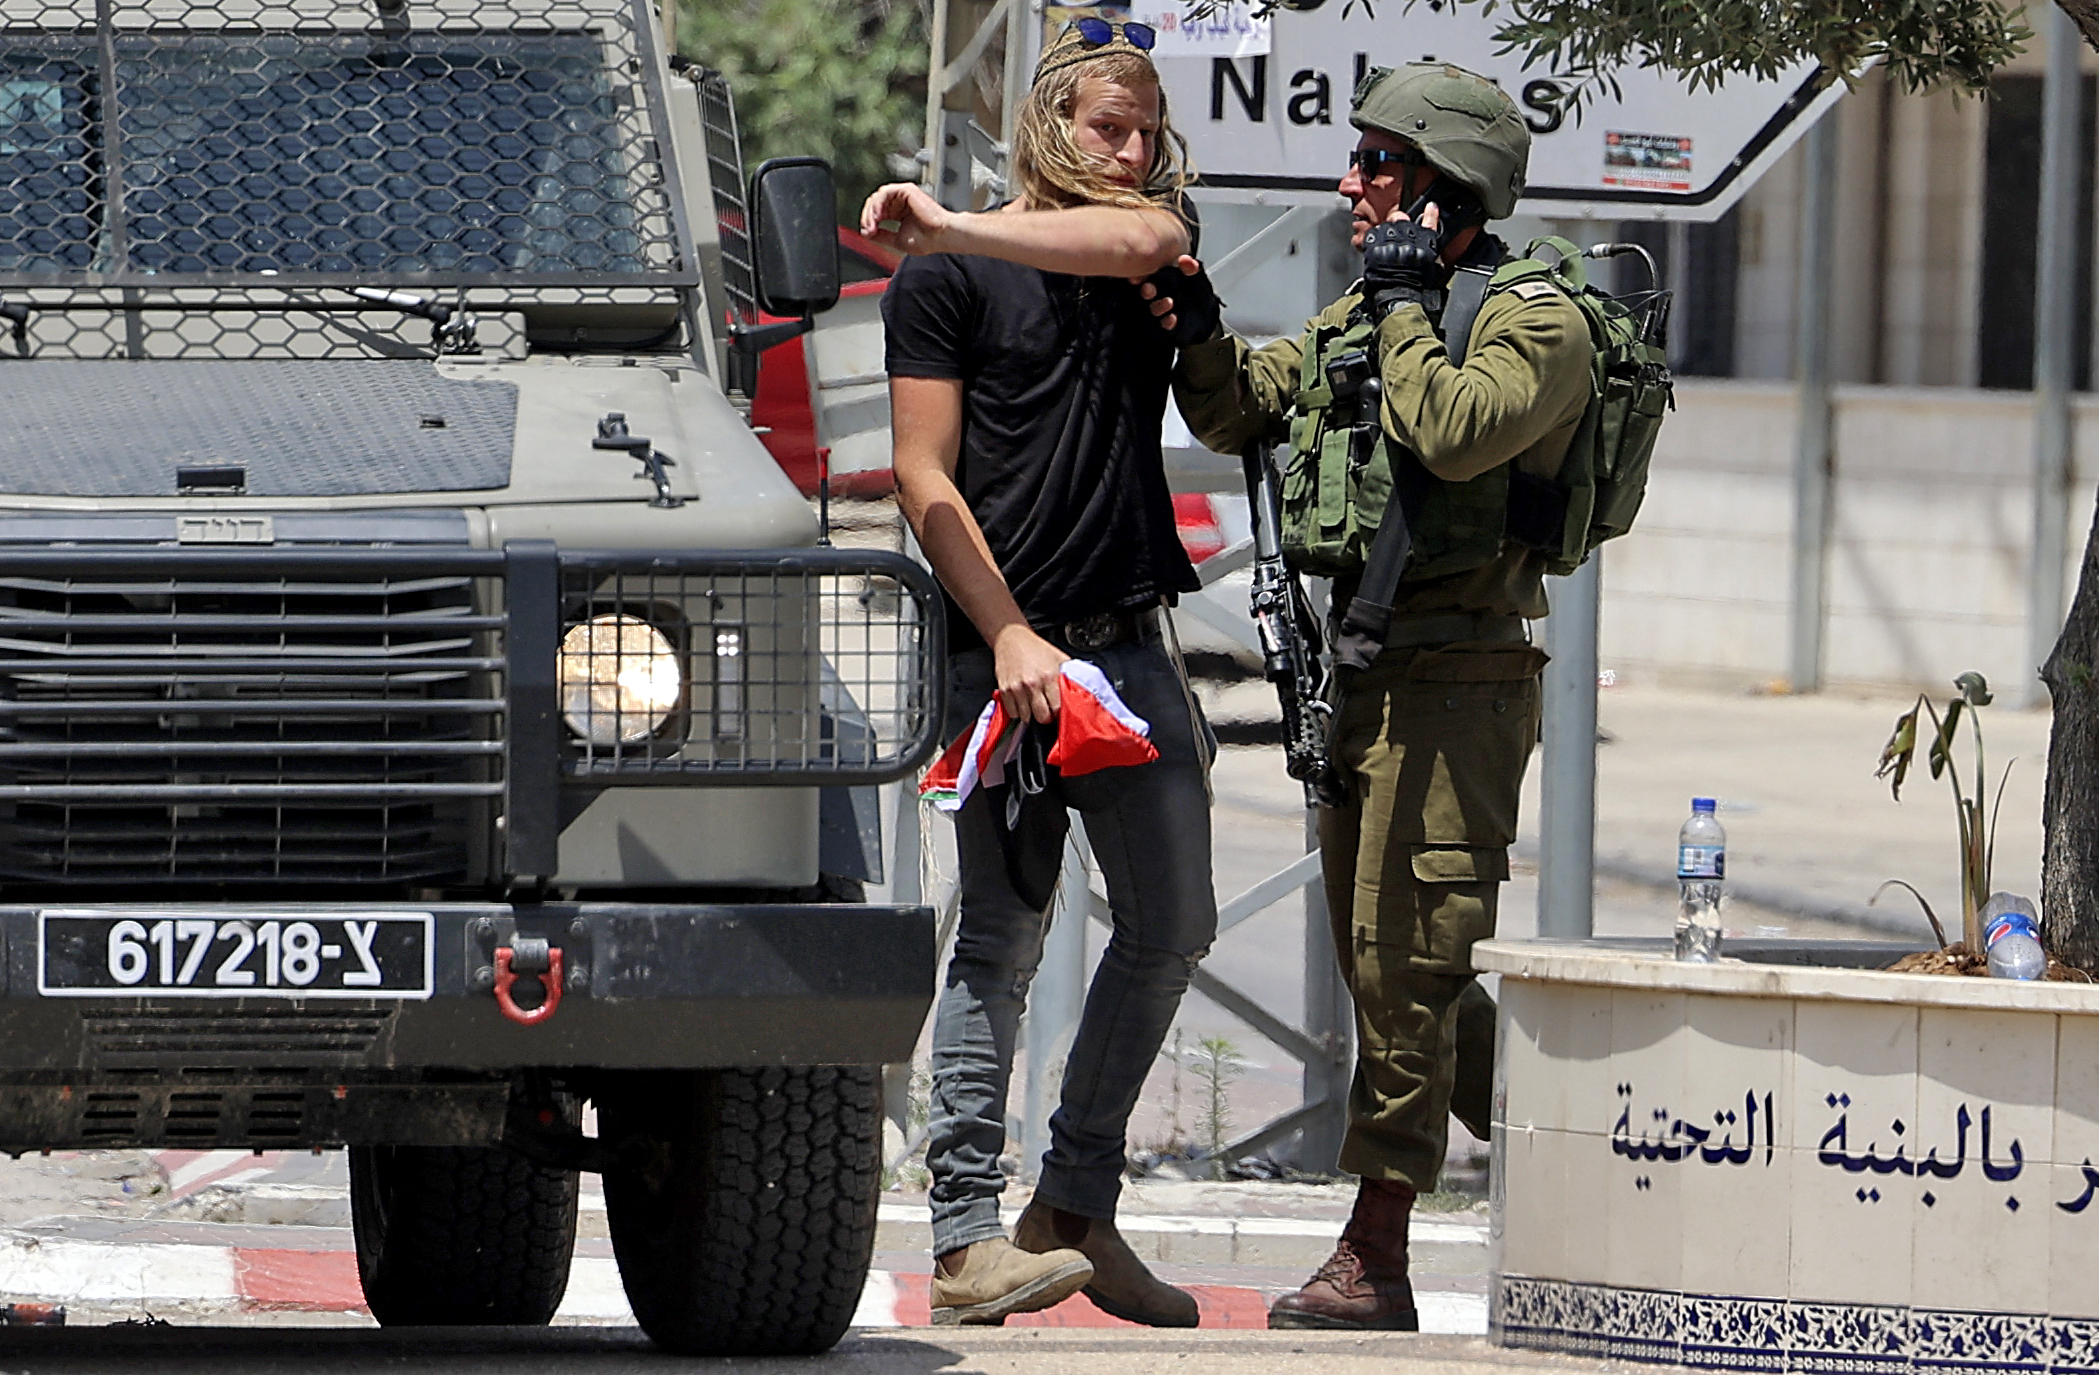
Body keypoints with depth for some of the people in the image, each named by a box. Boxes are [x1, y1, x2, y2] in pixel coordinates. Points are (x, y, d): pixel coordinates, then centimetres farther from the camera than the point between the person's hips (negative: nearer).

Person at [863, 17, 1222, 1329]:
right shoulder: (944, 280, 2)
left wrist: (954, 228, -17)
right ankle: (965, 1242, -8)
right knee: (1004, 935, -8)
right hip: (1007, 649, -5)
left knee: (1172, 923, 5)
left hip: (1133, 643, 5)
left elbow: (1148, 236, -13)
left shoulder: (1147, 249, 14)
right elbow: (925, 478, -3)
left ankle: (1076, 1209, 14)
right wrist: (1009, 637, -13)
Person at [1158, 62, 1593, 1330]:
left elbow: (1455, 432, -25)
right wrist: (1194, 326, 0)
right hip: (1361, 674, 9)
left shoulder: (1533, 320, -9)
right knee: (1384, 961, 12)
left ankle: (1376, 1260, -10)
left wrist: (1408, 301, -14)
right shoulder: (1357, 317, 17)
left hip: (1457, 678, -9)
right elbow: (1238, 413, 18)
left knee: (1406, 957, -10)